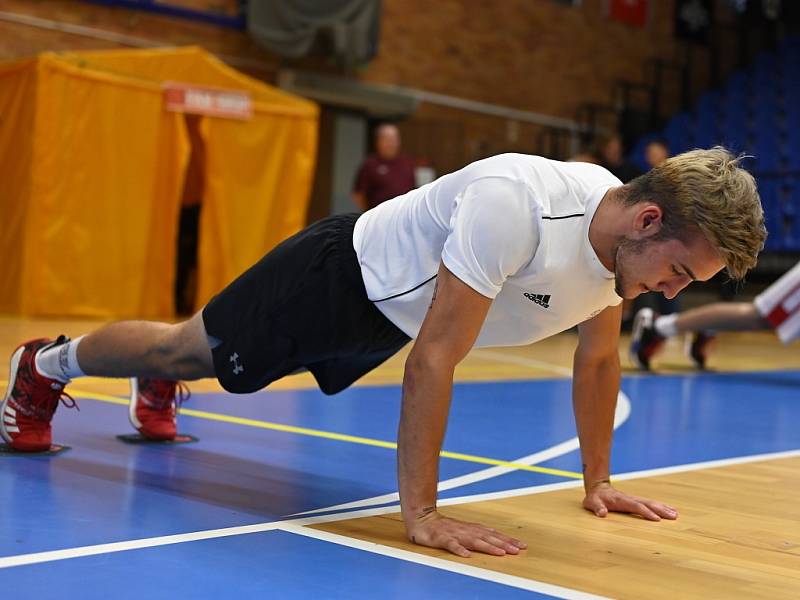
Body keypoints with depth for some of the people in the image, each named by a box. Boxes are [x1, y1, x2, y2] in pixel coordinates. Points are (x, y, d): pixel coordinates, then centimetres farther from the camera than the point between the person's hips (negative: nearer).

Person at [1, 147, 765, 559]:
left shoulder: (624, 235, -17)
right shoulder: (514, 206, -43)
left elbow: (598, 359, -1)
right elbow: (434, 358, -40)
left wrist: (597, 481, 2)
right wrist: (420, 511, -37)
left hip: (384, 317, 7)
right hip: (338, 273, -7)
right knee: (190, 348, 15)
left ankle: (155, 389, 62)